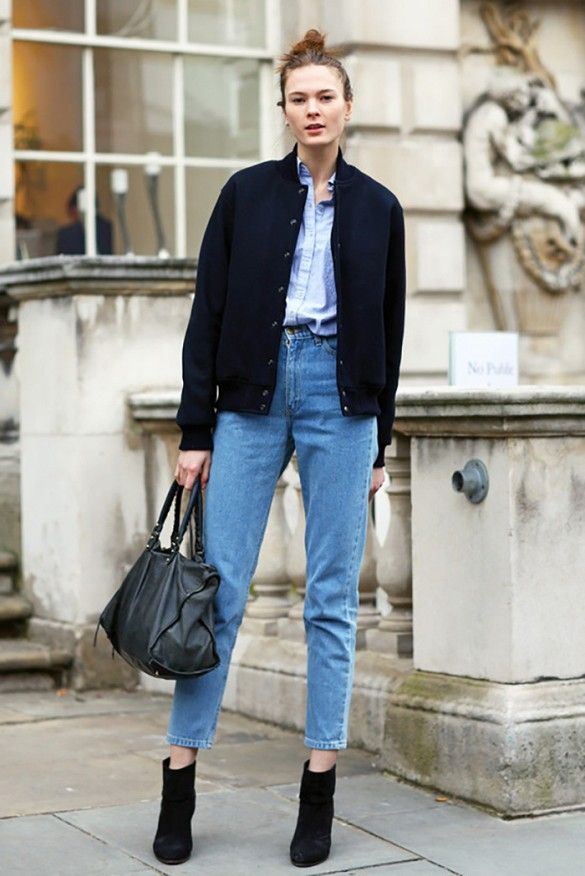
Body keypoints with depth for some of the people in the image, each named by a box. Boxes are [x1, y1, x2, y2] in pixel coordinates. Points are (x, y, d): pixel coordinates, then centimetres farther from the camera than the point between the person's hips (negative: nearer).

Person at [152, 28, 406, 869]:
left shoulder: (377, 207, 6)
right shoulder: (246, 193, 4)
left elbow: (389, 328, 9)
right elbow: (207, 313, 2)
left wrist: (379, 442, 7)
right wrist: (194, 430, -3)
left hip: (339, 397, 1)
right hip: (251, 393, 0)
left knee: (333, 597, 2)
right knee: (220, 586, -2)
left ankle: (319, 792, 10)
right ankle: (180, 783, 7)